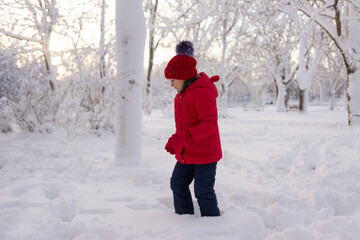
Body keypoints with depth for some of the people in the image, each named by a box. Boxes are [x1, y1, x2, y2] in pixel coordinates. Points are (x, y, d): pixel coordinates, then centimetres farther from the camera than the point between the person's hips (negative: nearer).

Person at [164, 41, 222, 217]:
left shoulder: (202, 93, -20)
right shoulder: (183, 94, 12)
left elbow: (209, 124, -27)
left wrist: (183, 137, -34)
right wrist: (175, 142, 12)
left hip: (205, 154, -10)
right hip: (186, 154, 10)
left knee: (203, 191, -2)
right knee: (178, 184, 13)